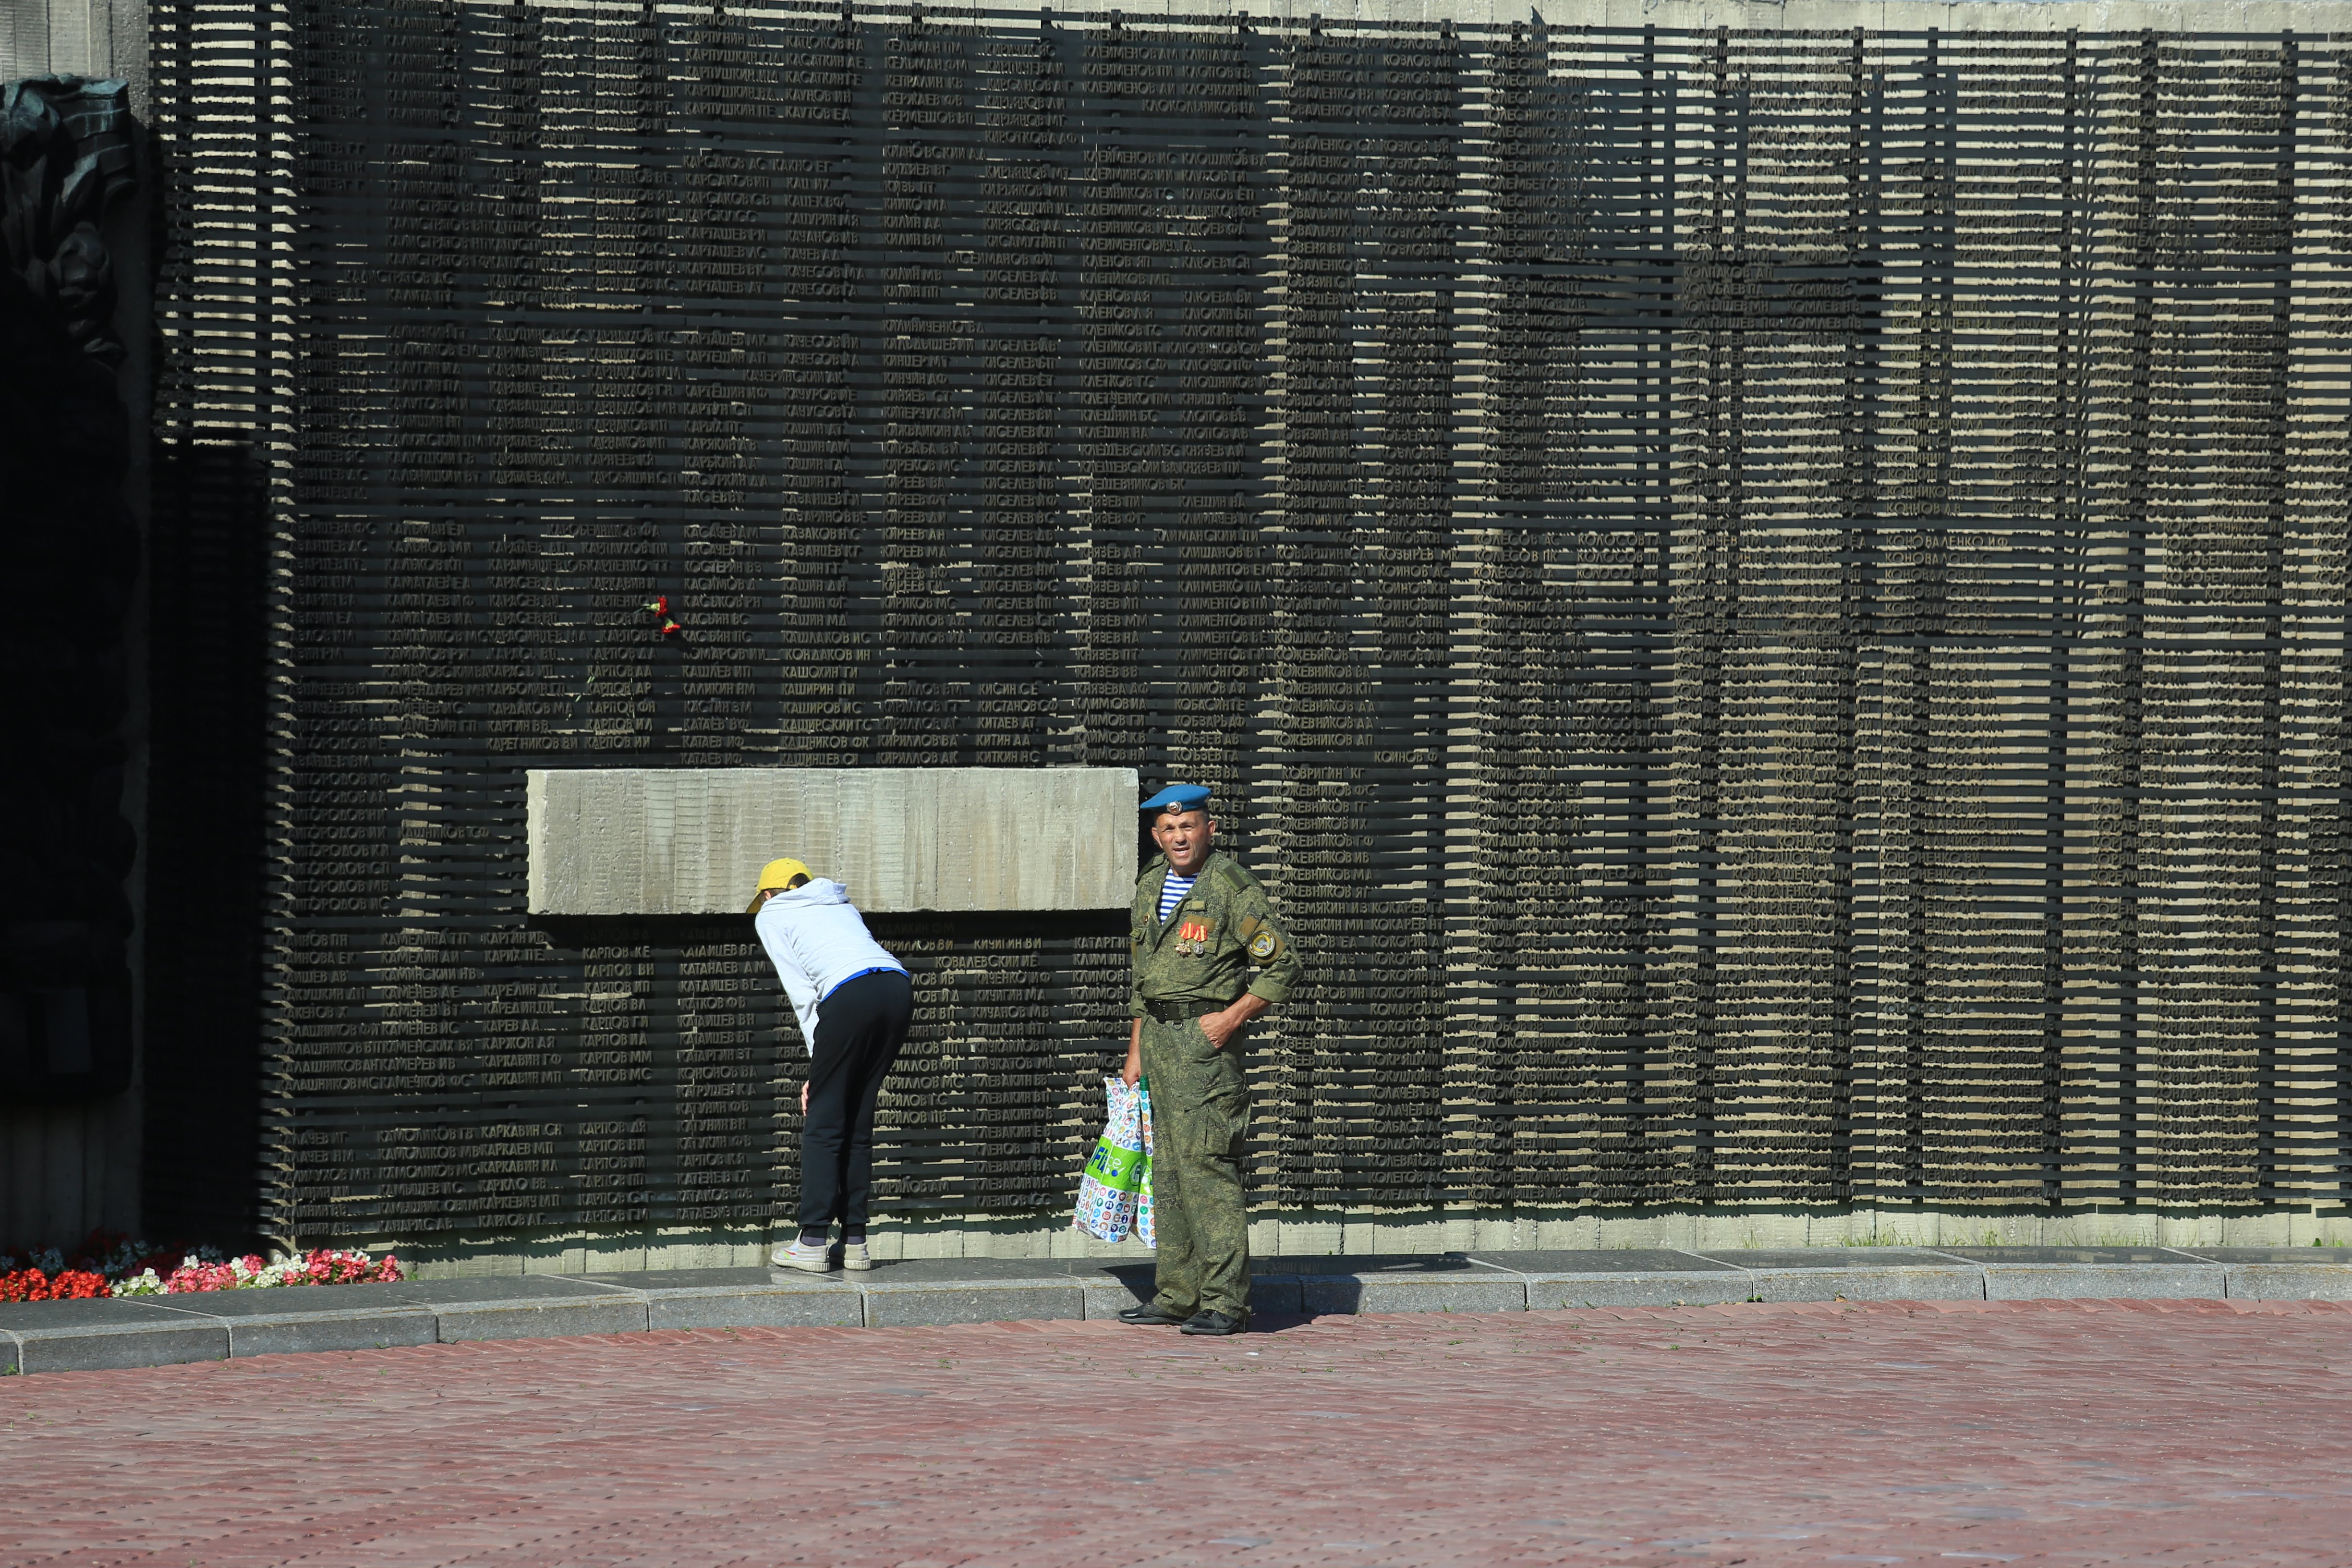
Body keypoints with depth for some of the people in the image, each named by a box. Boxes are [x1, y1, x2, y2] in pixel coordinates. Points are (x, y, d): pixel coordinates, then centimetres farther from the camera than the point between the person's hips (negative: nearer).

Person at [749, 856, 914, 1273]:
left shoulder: (771, 915, 19)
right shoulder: (840, 905, 35)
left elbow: (802, 994, 9)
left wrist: (818, 1065, 8)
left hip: (852, 995, -6)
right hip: (899, 987, 6)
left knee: (822, 1124, 3)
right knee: (858, 1124, 13)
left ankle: (813, 1243, 0)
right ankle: (854, 1242, 13)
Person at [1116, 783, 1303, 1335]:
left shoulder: (1232, 887, -9)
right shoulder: (1150, 887, 14)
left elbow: (1285, 964, -8)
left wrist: (1232, 1017, -14)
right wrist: (1136, 1049, 17)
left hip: (1206, 1037, -8)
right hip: (1158, 1035, 8)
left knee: (1207, 1165, -12)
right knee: (1168, 1166, 9)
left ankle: (1226, 1301, -11)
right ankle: (1177, 1294, 14)